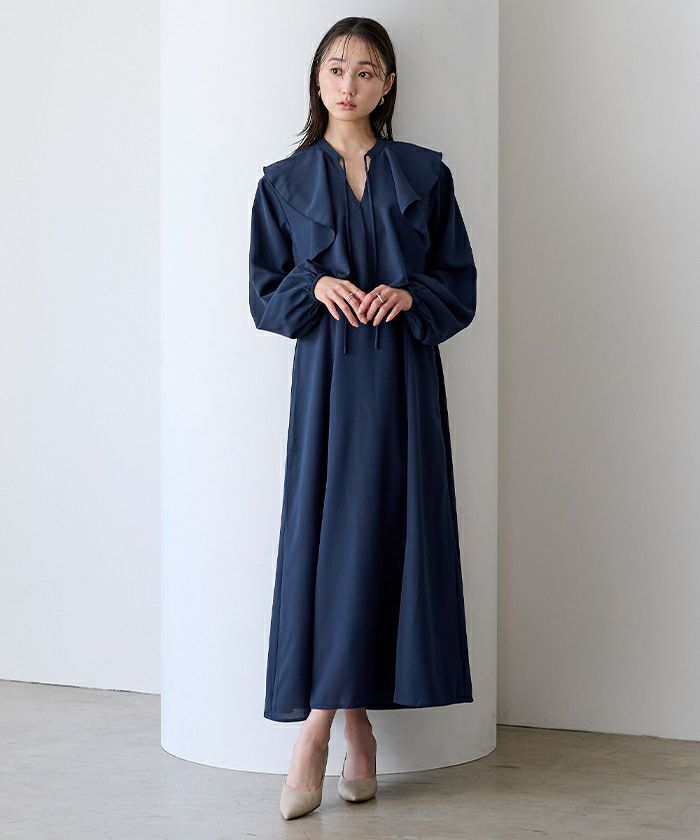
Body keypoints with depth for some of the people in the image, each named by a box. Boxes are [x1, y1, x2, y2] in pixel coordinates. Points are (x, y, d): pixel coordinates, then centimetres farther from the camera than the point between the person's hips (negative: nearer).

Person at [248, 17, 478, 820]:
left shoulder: (425, 174, 8)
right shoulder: (285, 182, 8)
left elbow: (461, 284, 7)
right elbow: (264, 294, 7)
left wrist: (411, 294, -12)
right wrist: (315, 287, -12)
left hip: (403, 379, 1)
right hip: (327, 378, 0)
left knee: (391, 533, -1)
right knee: (327, 536, -6)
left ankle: (320, 730, 8)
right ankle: (351, 728, 4)